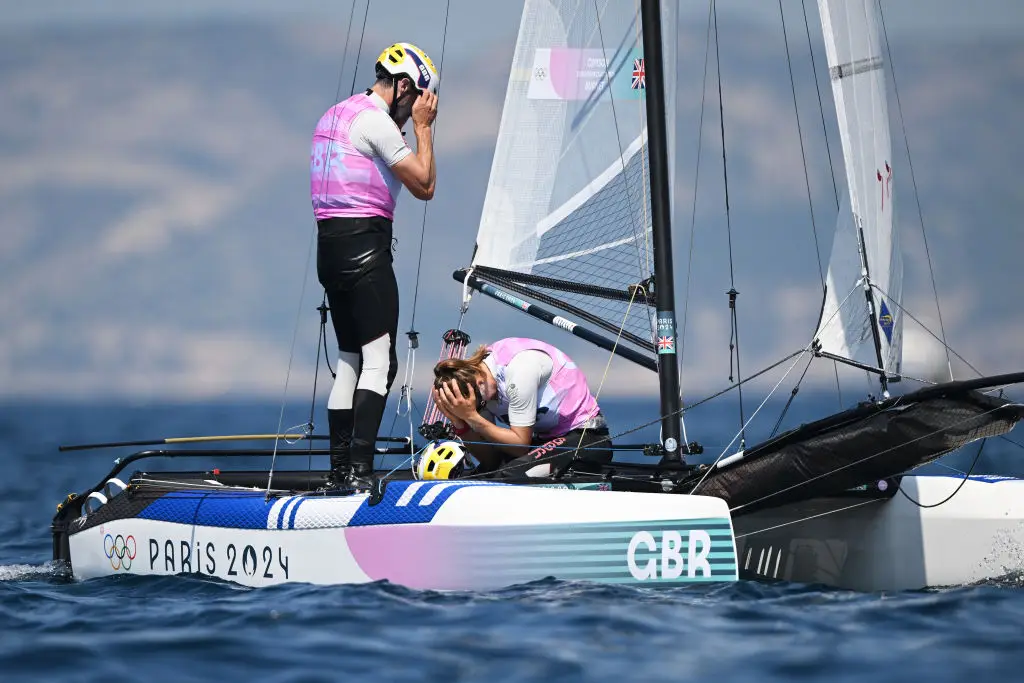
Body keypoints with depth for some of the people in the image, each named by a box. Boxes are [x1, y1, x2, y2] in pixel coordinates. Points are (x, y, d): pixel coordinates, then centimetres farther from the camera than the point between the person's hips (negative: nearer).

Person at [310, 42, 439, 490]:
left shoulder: (335, 114, 19)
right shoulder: (376, 121, -11)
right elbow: (424, 185, -8)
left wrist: (406, 126, 23)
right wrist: (422, 127, 1)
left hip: (330, 245, 10)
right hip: (365, 244, -10)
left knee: (349, 361, 12)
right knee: (379, 361, -11)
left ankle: (339, 471, 12)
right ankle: (359, 469, -20)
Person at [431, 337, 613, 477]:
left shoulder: (519, 367, -24)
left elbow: (520, 444, -20)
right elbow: (489, 459, -2)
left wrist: (472, 417, -23)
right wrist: (460, 423, -17)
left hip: (586, 440, -8)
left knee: (509, 475, -30)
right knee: (483, 473, -15)